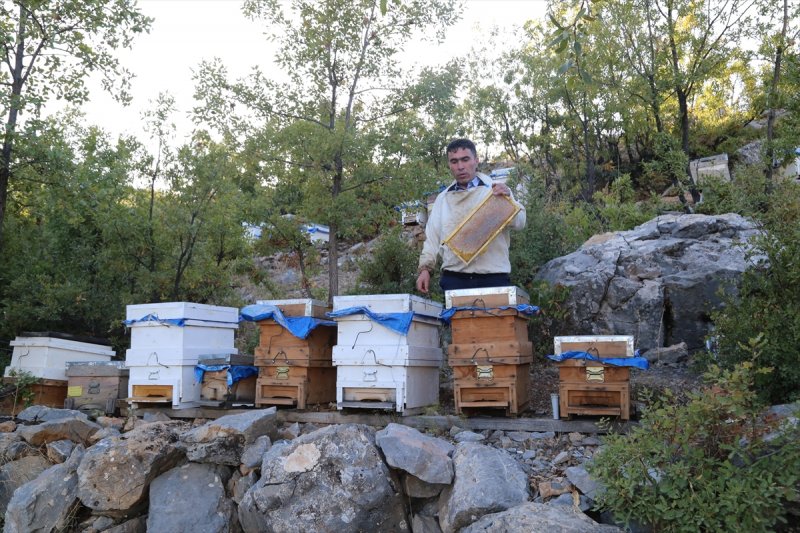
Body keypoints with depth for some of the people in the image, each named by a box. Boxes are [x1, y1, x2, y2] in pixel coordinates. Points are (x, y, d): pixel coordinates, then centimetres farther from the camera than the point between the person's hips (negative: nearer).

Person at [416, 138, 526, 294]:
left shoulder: (496, 191, 5)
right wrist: (425, 268, 6)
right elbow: (432, 237, 16)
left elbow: (519, 223, -3)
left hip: (493, 279, -2)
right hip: (454, 279, 2)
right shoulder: (443, 198, 15)